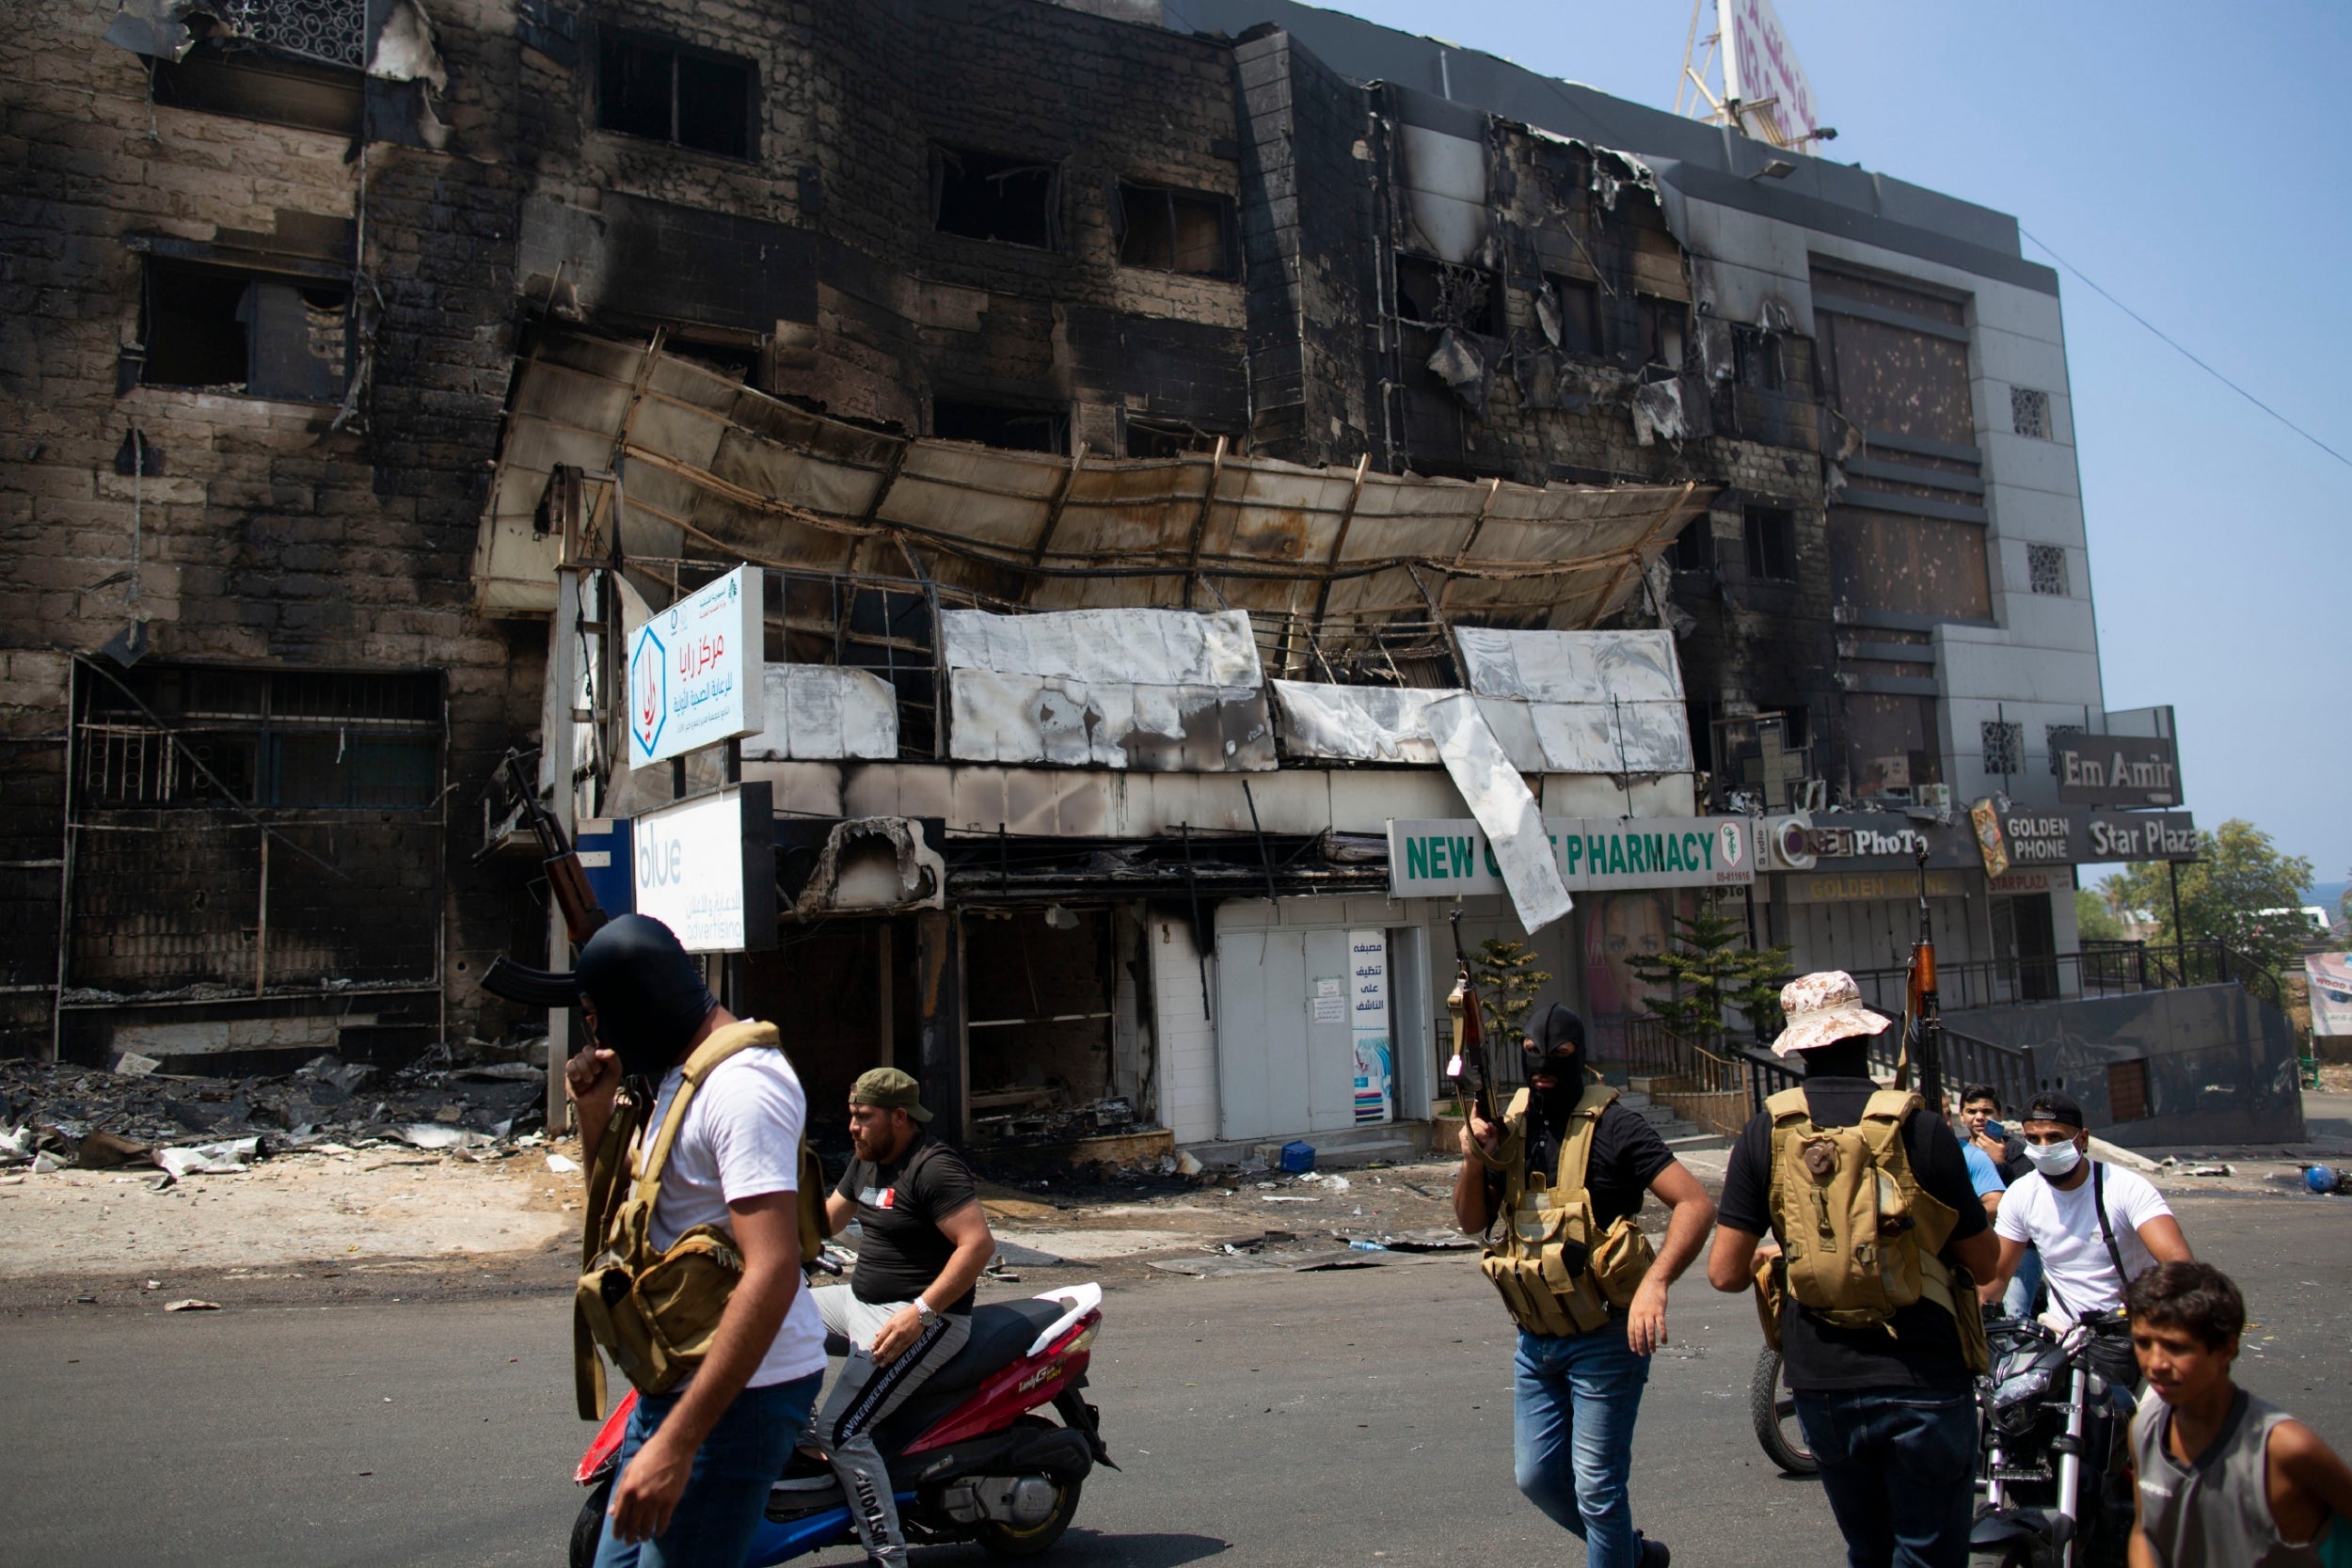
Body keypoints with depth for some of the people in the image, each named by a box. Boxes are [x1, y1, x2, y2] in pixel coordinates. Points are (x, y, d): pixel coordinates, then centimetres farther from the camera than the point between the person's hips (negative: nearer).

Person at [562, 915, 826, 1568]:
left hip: (740, 1387, -10)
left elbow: (772, 1272, -29)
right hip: (677, 1378, 10)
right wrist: (595, 1111, 4)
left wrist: (676, 1441, -30)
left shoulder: (741, 1086, -21)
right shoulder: (678, 1075, 13)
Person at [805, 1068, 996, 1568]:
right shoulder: (867, 1161, 10)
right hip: (862, 1299, 10)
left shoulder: (934, 1167, -19)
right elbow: (826, 1219, 22)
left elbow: (978, 1244, -26)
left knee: (843, 1430, -18)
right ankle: (803, 1430, 16)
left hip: (925, 1317, -10)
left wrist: (919, 1314, -27)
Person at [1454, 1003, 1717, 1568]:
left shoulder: (1612, 1126, -14)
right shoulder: (1511, 1127, 4)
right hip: (1536, 1340, 7)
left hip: (1603, 1339, -7)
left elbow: (1695, 1204, -20)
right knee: (1536, 1477, 14)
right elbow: (1472, 1221, 8)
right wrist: (1473, 1160, -11)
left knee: (1596, 1487, -1)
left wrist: (1654, 1283, -33)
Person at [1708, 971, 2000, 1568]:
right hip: (1923, 1379, -3)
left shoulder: (1764, 1134, -5)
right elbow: (1982, 1260, 0)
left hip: (1822, 1383, 3)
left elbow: (1725, 1272, -5)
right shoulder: (1919, 1128, -10)